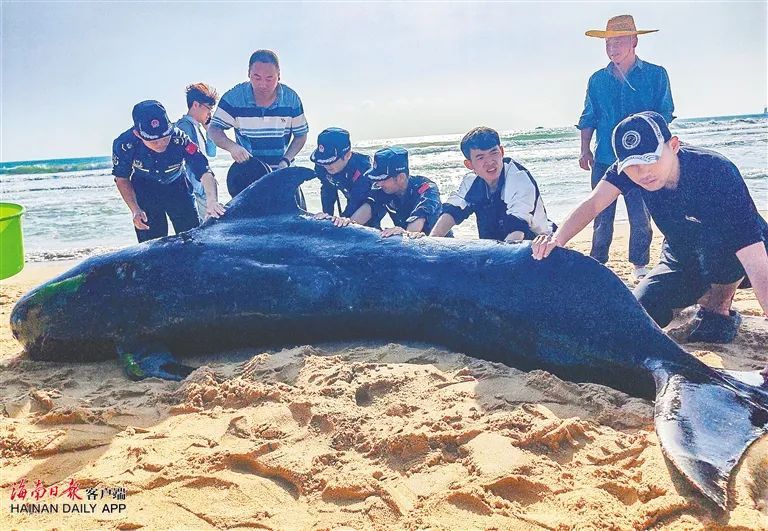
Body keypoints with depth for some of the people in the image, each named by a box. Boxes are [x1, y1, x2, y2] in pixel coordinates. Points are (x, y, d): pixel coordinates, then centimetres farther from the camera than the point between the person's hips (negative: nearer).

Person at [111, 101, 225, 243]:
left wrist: (212, 201, -53)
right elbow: (122, 179, -11)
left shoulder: (179, 139, -35)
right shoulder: (124, 145, -29)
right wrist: (135, 210, -21)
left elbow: (205, 172, -36)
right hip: (145, 190, 0)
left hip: (176, 186, 0)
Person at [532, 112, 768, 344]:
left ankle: (719, 309, -9)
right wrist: (557, 239, -51)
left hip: (735, 262, -5)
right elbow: (592, 204, -31)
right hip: (683, 260, 5)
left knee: (715, 237, -38)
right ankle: (704, 295, 19)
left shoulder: (717, 172, -35)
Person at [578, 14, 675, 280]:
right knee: (602, 217, 4)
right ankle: (597, 264, 16)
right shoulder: (597, 80, 9)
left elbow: (664, 116, 2)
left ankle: (640, 265, 15)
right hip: (604, 159, 2)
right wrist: (585, 150, 4)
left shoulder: (656, 75, 3)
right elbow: (588, 118, 13)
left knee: (640, 216, 1)